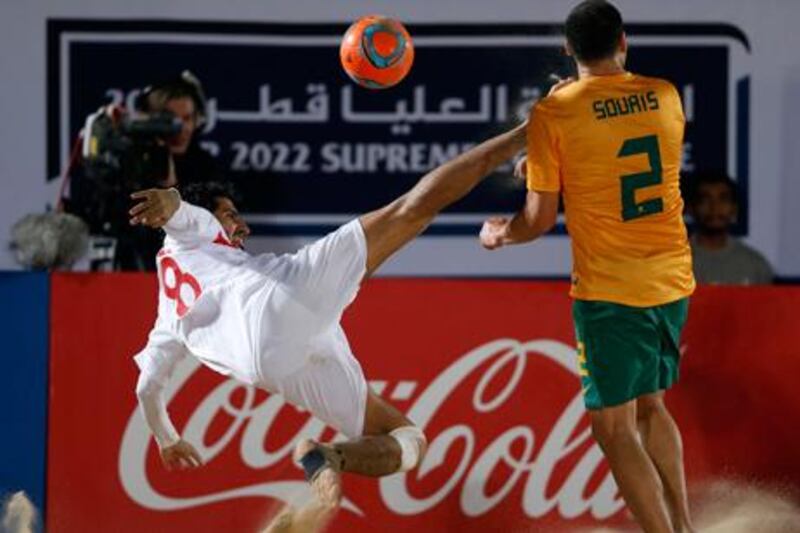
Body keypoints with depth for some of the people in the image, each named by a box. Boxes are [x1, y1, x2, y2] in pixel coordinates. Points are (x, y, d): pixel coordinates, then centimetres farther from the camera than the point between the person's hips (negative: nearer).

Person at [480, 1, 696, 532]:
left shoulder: (553, 114, -10)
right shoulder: (665, 97, 3)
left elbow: (541, 218, -7)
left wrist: (501, 234, 15)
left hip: (609, 290, -5)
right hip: (673, 281, 5)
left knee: (614, 425, 2)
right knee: (650, 405, 23)